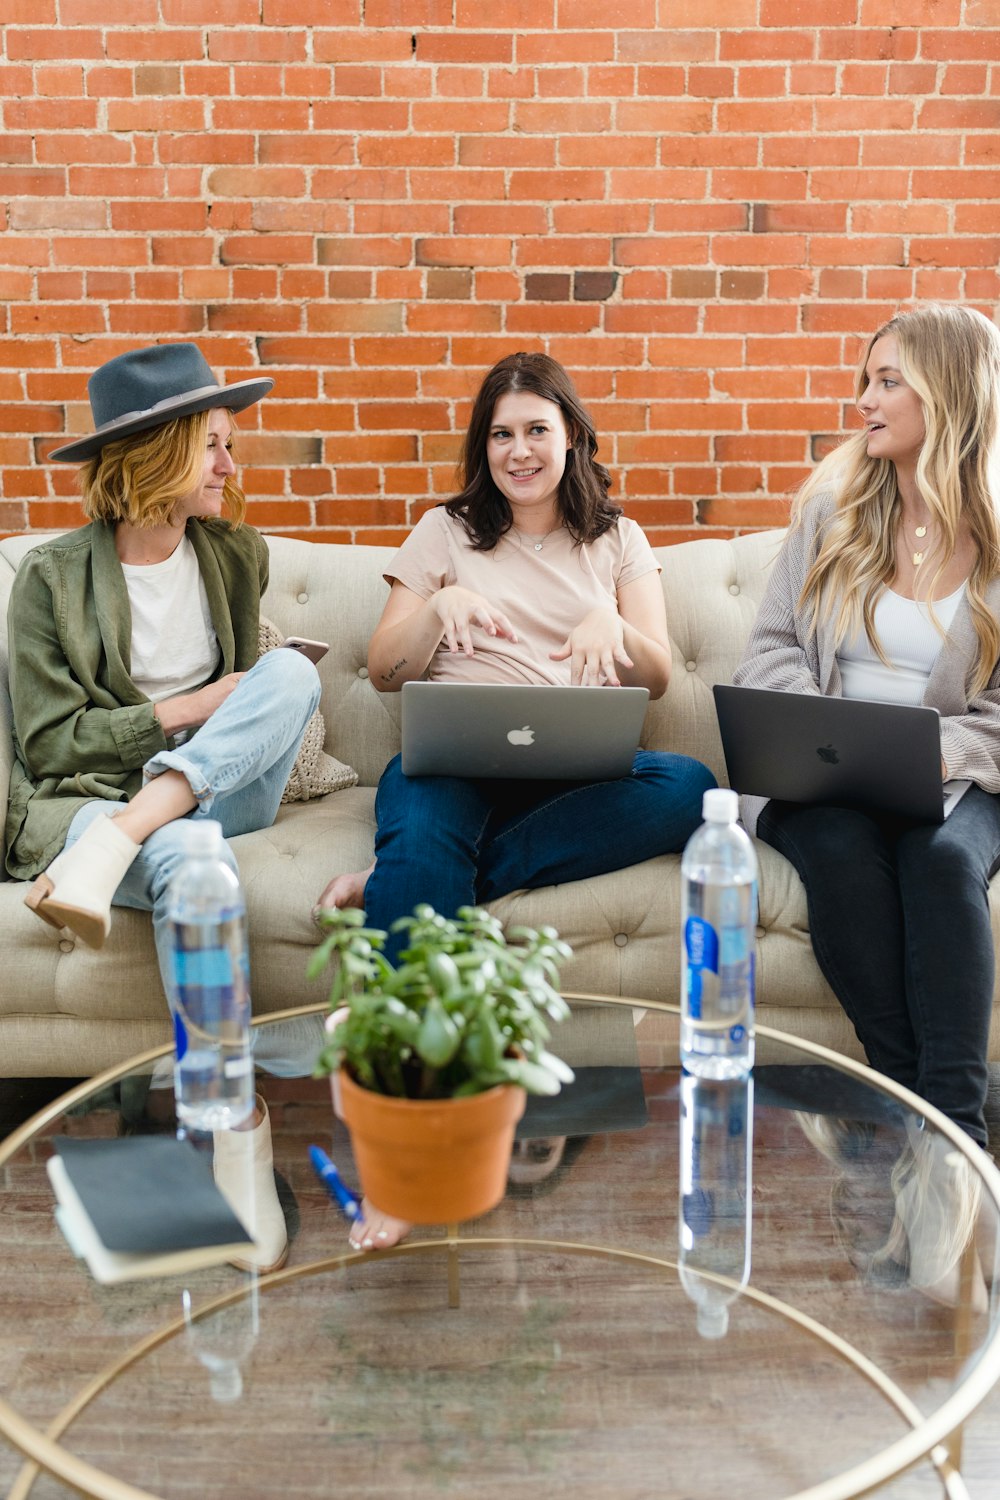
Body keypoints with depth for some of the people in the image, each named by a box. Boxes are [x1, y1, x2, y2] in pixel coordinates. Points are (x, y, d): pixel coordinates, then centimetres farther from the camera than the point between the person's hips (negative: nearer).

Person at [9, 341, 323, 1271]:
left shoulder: (237, 556, 11)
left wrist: (269, 708, 0)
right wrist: (185, 711, -11)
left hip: (216, 791, 4)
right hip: (82, 800, -3)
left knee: (293, 669, -25)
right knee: (184, 857, -40)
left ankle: (113, 845, -36)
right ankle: (237, 1129, -43)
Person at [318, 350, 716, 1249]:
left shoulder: (617, 540, 22)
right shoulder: (446, 532, 19)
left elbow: (658, 680, 12)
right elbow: (385, 672, 11)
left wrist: (612, 626, -10)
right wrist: (439, 605, -8)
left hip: (579, 769, 2)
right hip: (454, 759, -1)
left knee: (690, 787, -32)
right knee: (425, 837, -38)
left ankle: (399, 878, -34)